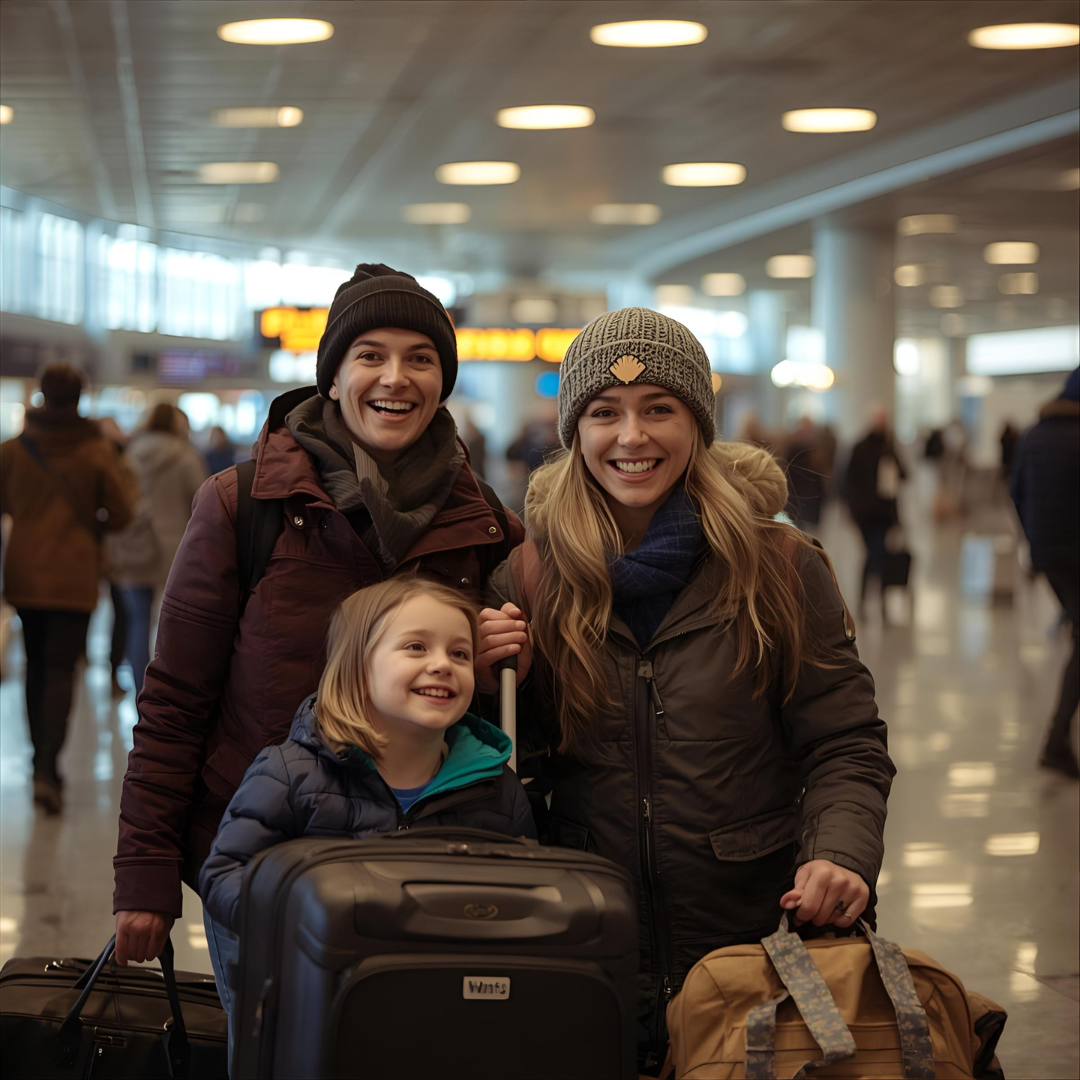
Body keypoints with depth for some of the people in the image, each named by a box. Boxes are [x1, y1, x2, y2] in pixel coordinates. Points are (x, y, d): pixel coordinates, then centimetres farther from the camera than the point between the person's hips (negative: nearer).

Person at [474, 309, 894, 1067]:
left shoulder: (782, 570, -3)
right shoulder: (531, 577, 1)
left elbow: (845, 748, -3)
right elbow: (517, 769, 8)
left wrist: (842, 854, -21)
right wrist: (489, 690, -12)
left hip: (757, 941, -1)